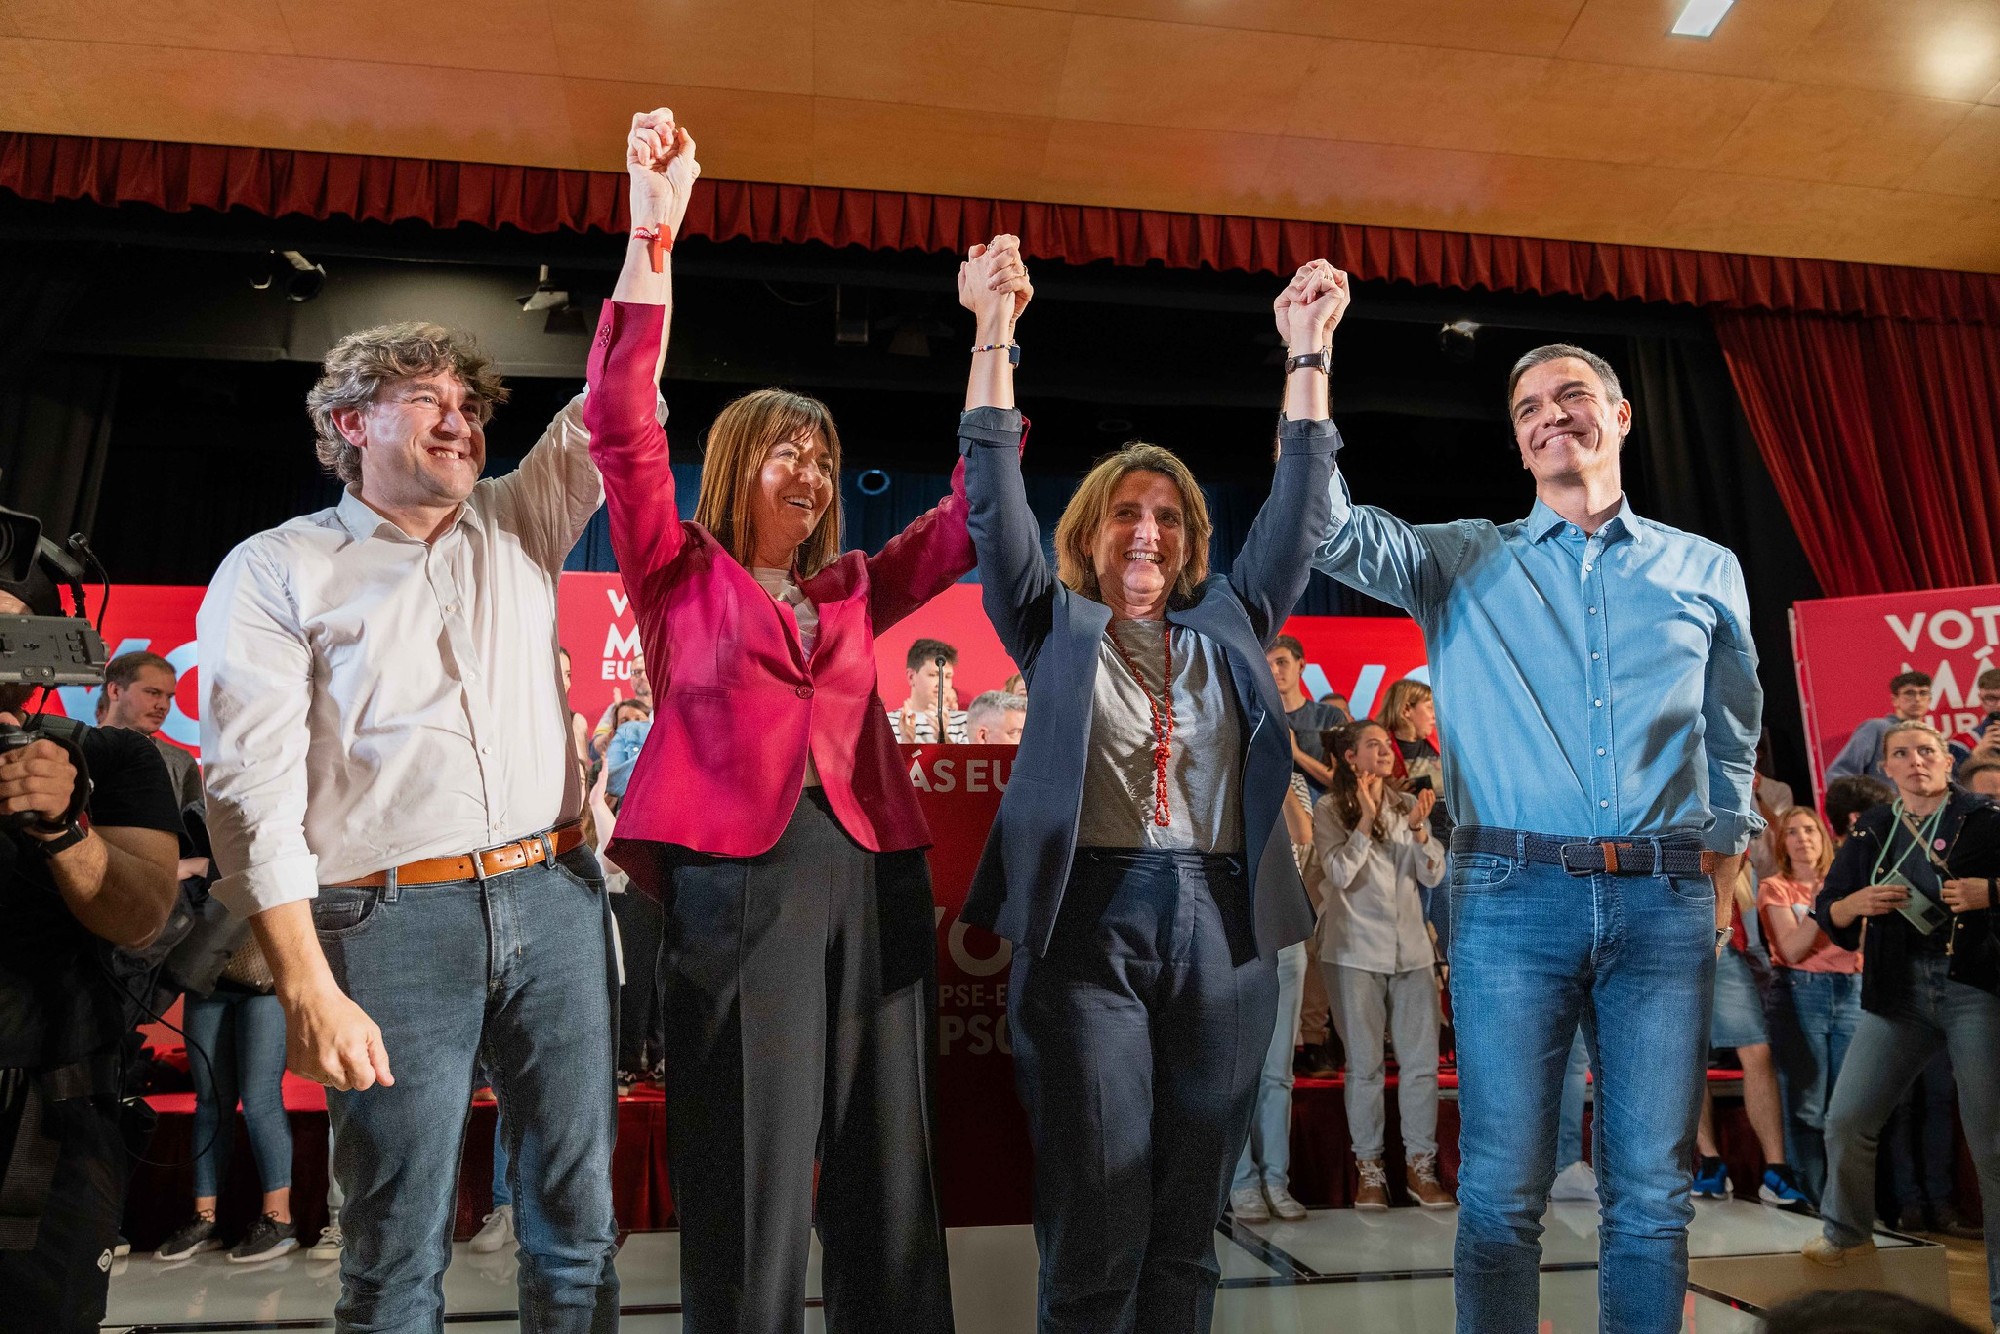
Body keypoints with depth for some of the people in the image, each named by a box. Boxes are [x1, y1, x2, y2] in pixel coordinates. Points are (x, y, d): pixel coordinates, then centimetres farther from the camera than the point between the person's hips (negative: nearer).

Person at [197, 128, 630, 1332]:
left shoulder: (520, 526, 15)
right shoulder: (276, 572, 3)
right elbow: (256, 789, -5)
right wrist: (307, 987, -12)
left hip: (555, 899, 3)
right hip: (394, 919, -3)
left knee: (579, 1226, 9)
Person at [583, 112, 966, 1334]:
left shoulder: (851, 592, 18)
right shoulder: (682, 574, 9)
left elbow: (973, 514, 18)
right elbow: (621, 425, -3)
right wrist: (654, 230, -9)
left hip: (872, 872, 4)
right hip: (737, 876, -4)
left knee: (886, 1173, 8)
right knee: (749, 1184, 0)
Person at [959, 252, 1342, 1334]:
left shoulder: (1229, 624, 16)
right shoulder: (1056, 626, 9)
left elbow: (1296, 509, 13)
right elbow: (994, 499, 1)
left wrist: (1307, 353, 8)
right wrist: (994, 333, -4)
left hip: (1221, 929, 3)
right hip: (1089, 920, -3)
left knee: (1188, 1225, 10)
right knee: (1097, 1224, -1)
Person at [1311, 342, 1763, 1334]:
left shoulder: (1706, 570, 15)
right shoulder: (1462, 563, 9)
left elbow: (1732, 738, 22)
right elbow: (1336, 534, -6)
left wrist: (1723, 851, 13)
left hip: (1664, 899, 2)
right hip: (1513, 893, -1)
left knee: (1651, 1192, 8)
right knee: (1502, 1190, 2)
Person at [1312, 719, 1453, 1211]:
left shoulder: (1408, 805, 9)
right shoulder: (1329, 810, -2)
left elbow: (1434, 876, 3)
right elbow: (1338, 874, -14)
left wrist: (1418, 828, -12)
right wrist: (1365, 819, -18)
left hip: (1411, 950, 4)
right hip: (1356, 953, -3)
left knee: (1422, 1061, 4)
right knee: (1365, 1064, 2)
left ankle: (1420, 1166, 15)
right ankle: (1369, 1167, 13)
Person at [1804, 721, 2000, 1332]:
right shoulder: (1871, 831, 12)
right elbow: (1826, 911, 14)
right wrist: (1857, 903, -6)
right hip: (1898, 992, 4)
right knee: (1846, 1121, 1)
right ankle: (1847, 1232, 27)